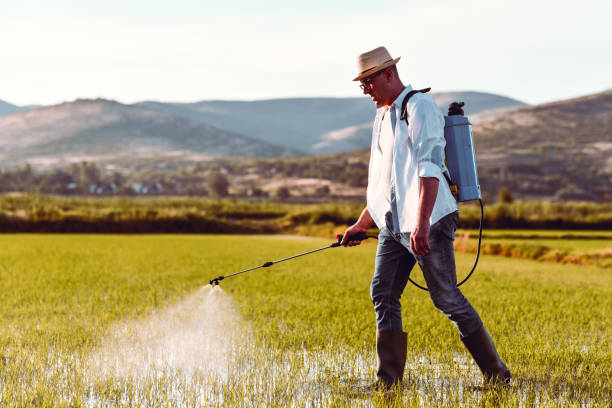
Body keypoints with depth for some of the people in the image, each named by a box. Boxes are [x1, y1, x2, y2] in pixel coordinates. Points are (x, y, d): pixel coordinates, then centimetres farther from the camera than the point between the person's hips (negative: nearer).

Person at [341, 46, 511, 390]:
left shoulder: (420, 107, -9)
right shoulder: (383, 117, 19)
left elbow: (429, 168, -21)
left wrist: (422, 223, -29)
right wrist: (361, 225, 27)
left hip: (429, 222, -9)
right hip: (394, 224, 9)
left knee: (446, 297, -6)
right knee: (383, 294, 2)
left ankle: (497, 373, 5)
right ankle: (388, 380, 7)